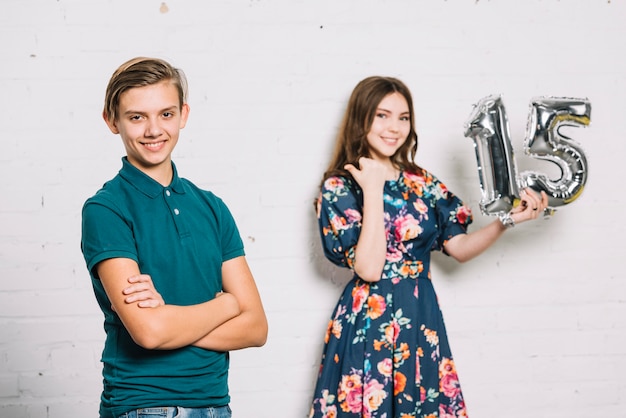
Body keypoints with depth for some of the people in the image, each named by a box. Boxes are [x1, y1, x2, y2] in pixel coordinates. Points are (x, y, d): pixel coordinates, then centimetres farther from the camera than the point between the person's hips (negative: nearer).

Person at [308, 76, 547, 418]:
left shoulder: (422, 183, 7)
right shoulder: (338, 187, -7)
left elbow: (460, 247, 7)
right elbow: (368, 268, -18)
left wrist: (509, 219, -7)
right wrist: (372, 189, -17)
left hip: (422, 320, 4)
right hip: (367, 324, -4)